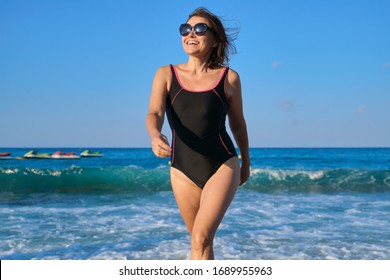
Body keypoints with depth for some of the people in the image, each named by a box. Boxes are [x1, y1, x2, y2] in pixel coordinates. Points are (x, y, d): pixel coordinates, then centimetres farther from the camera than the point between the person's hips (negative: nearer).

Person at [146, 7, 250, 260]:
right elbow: (155, 113, -14)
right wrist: (155, 135, -38)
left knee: (201, 239, -17)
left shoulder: (228, 78, -1)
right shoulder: (166, 75, 0)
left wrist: (246, 162, 23)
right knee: (201, 241, 14)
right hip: (183, 171, 2)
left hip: (223, 166, -2)